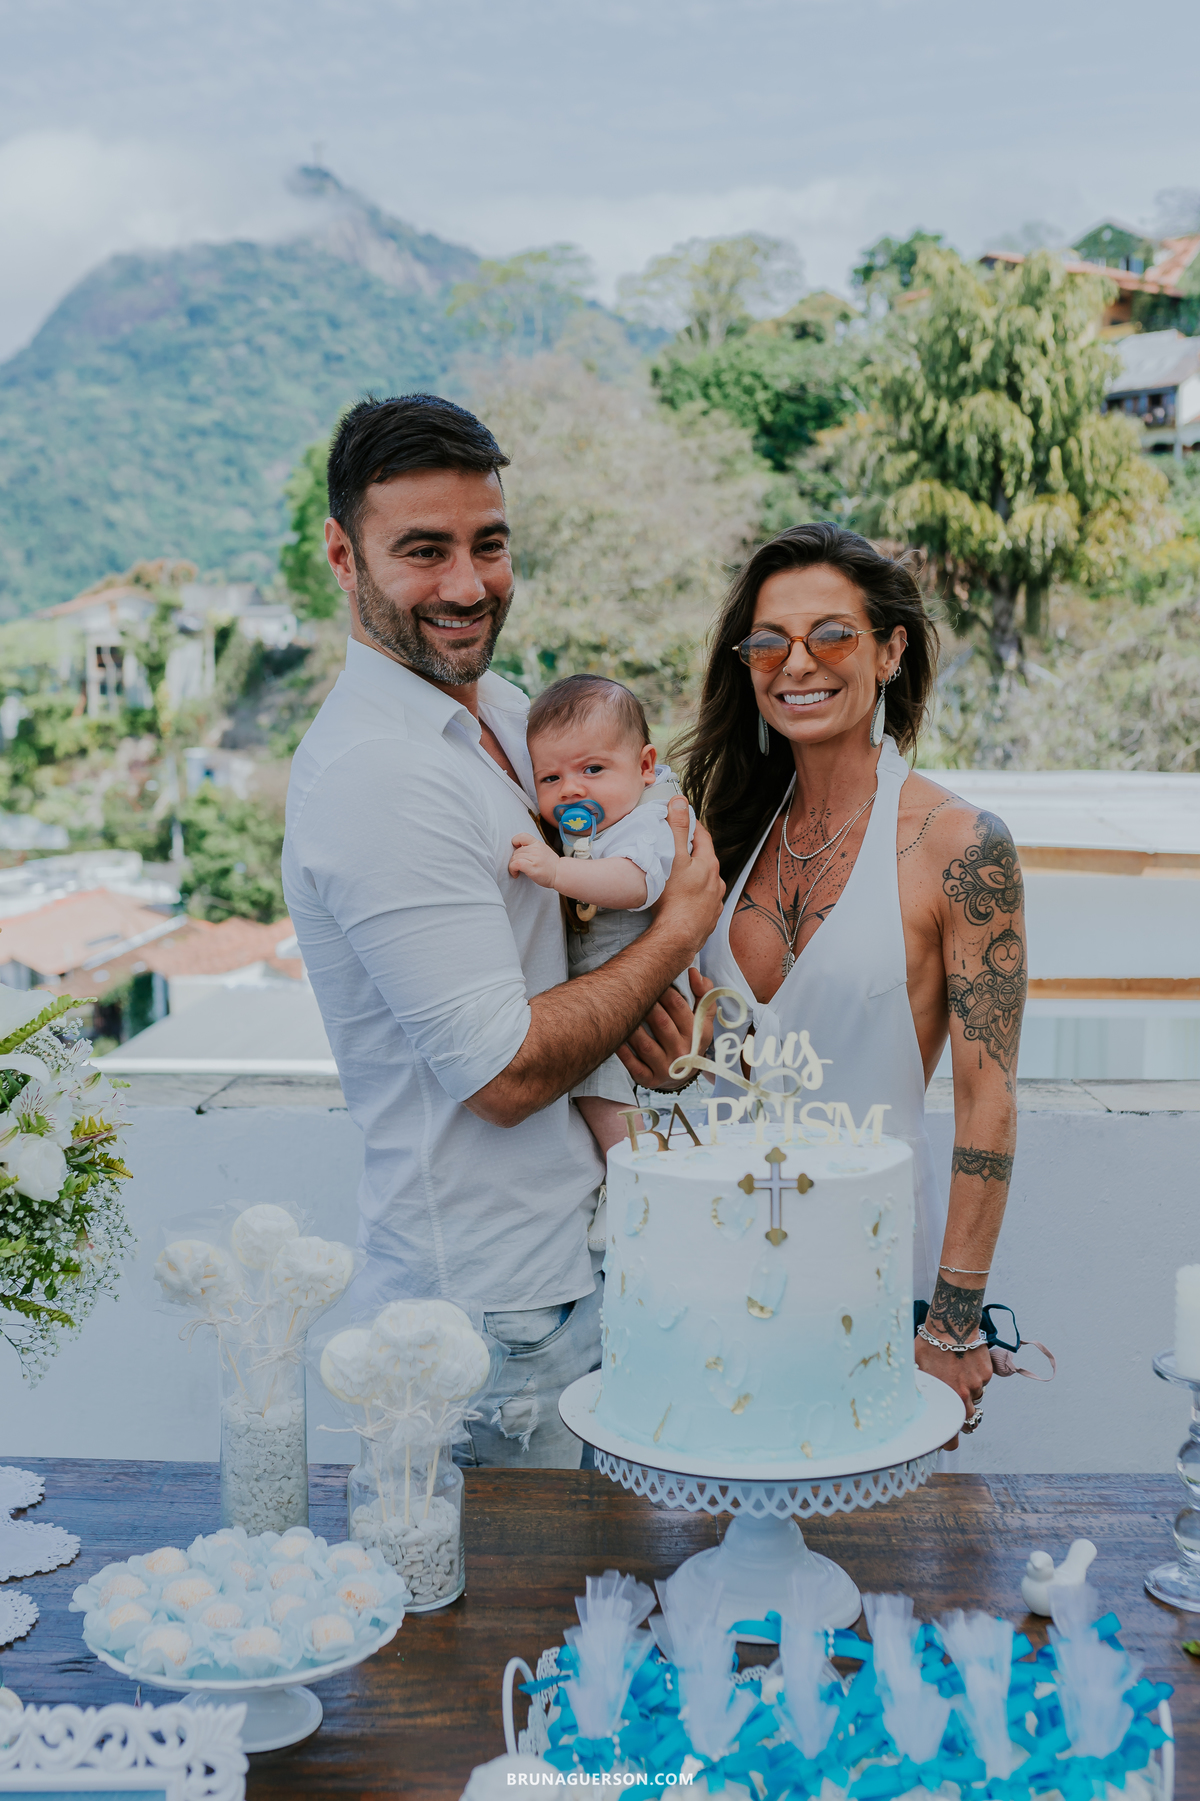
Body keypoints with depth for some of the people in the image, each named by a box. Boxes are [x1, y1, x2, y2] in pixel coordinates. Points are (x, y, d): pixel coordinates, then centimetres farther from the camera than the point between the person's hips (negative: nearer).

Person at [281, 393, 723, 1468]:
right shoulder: (377, 775, -24)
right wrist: (675, 933, -12)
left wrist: (651, 986, -3)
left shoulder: (503, 707, 6)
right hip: (501, 1314, -9)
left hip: (579, 1251, 9)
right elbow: (505, 1074, -24)